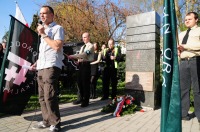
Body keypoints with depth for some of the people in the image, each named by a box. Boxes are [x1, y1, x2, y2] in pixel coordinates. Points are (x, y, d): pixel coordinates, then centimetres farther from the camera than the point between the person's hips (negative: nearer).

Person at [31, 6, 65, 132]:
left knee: (49, 97, -11)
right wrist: (37, 62, 16)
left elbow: (57, 46, -17)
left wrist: (43, 34, -8)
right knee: (42, 97, 10)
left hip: (52, 67, -8)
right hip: (41, 67, 8)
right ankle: (47, 121, 22)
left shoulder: (58, 28, -1)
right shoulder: (43, 30, 23)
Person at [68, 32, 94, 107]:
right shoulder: (82, 47, 22)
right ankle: (81, 98, 25)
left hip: (86, 65, -8)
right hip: (81, 65, 8)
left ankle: (86, 101, 8)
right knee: (79, 82, 10)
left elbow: (84, 54, -21)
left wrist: (73, 56, -26)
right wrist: (76, 59, -3)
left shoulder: (90, 46, -6)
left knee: (85, 83, -3)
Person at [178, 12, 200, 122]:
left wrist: (184, 46, -11)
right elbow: (177, 46, 29)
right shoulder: (181, 34, 27)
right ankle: (183, 113, 10)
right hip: (183, 62, 5)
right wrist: (177, 50, 6)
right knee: (183, 88, 3)